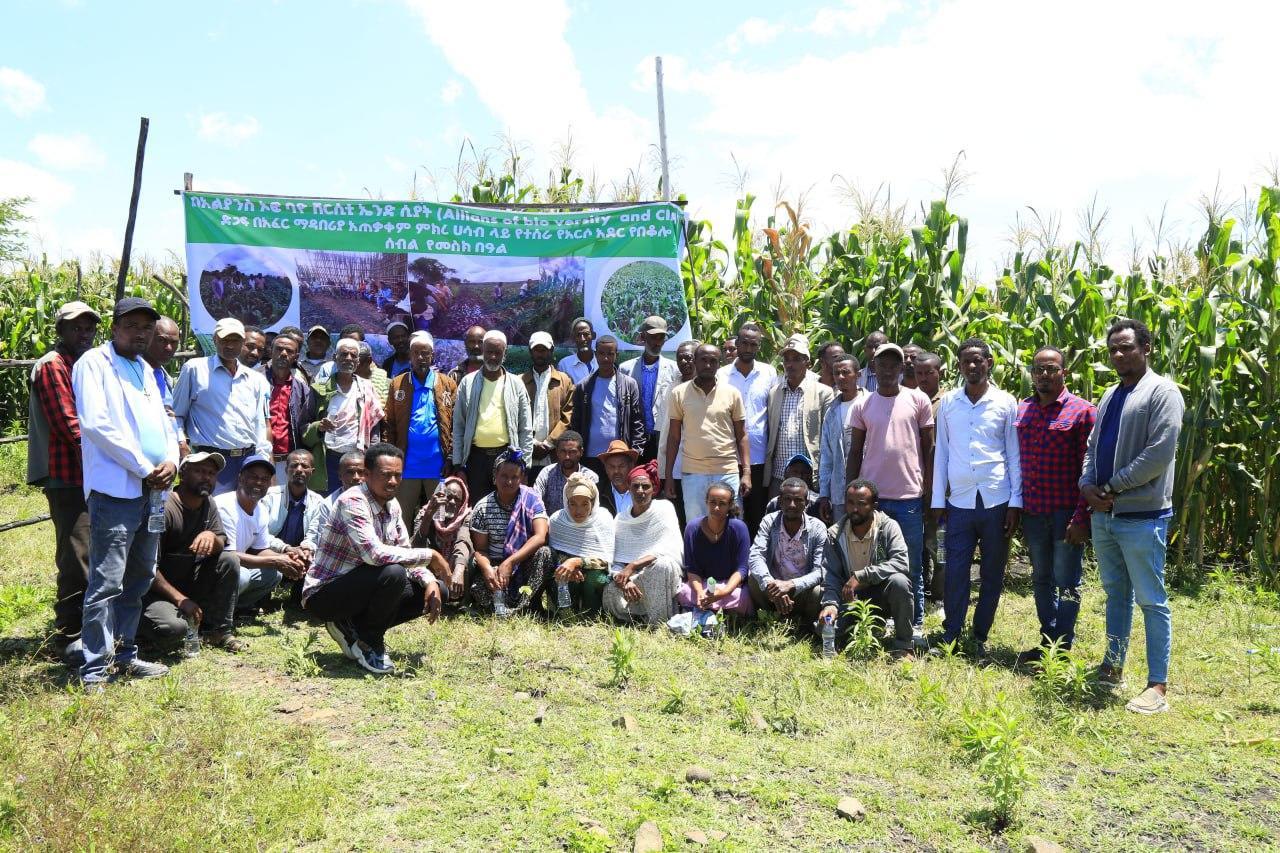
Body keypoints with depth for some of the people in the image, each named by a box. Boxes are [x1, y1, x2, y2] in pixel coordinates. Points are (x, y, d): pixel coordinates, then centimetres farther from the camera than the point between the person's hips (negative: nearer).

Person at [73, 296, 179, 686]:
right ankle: (95, 669, -3)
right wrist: (145, 468, -13)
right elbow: (96, 423, -14)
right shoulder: (93, 363, -3)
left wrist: (171, 460, 0)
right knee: (106, 583, -8)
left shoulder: (144, 369, 19)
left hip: (153, 489, 8)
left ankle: (124, 654, 23)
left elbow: (162, 420, 21)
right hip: (115, 489, -8)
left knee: (139, 578, 13)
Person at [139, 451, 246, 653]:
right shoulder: (165, 508, -20)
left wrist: (211, 536, -26)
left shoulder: (208, 504, 4)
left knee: (229, 559, -12)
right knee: (174, 628, -33)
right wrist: (180, 599, -26)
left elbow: (221, 544, -1)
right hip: (157, 589, -7)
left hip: (188, 582, 7)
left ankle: (219, 630, -6)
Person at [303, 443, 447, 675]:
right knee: (393, 574, -32)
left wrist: (430, 581, -10)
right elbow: (375, 554, -35)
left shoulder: (392, 505, 4)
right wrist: (429, 556, -26)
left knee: (430, 589, 1)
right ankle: (369, 642, -7)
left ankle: (352, 627, 6)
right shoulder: (353, 501, -23)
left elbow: (405, 553, 9)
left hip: (357, 588, 9)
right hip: (323, 595, -9)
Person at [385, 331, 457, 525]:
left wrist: (451, 457, -6)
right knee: (402, 518, 6)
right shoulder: (398, 384, 8)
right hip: (407, 464, 1)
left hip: (438, 465, 0)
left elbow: (456, 423, 2)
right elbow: (389, 424, 5)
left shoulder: (447, 384, 6)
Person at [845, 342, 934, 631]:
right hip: (871, 496, 1)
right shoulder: (862, 405, 6)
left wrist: (930, 491, 1)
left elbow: (928, 449, 5)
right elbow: (855, 453, 10)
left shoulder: (918, 401, 2)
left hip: (910, 497, -1)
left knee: (912, 565, 6)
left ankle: (916, 623, 17)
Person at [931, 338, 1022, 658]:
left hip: (996, 500, -1)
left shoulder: (1005, 403, 0)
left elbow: (1014, 455, 2)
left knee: (992, 574, 8)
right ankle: (951, 635, 13)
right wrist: (938, 499, 7)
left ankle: (980, 637, 19)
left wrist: (1015, 501, -3)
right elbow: (941, 452, 9)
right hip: (959, 501, 1)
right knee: (956, 571, 2)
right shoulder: (947, 403, 6)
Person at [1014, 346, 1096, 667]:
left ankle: (1062, 650, 13)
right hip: (1033, 512, 5)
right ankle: (1047, 642, 25)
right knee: (1041, 581, 14)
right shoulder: (1022, 410, 8)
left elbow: (1090, 471, -10)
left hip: (1066, 513, -5)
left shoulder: (1082, 411, -7)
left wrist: (1081, 518, -15)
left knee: (1066, 585, 3)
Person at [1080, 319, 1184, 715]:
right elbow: (1092, 447, 17)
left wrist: (1113, 487, -14)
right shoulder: (1110, 395, 16)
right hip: (1103, 513, 8)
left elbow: (1160, 452, -17)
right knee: (1115, 593, 17)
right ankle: (1113, 667, 28)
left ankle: (1157, 686, 5)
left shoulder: (1162, 392, -8)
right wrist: (1087, 485, -2)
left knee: (1151, 601, -1)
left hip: (1142, 515, -8)